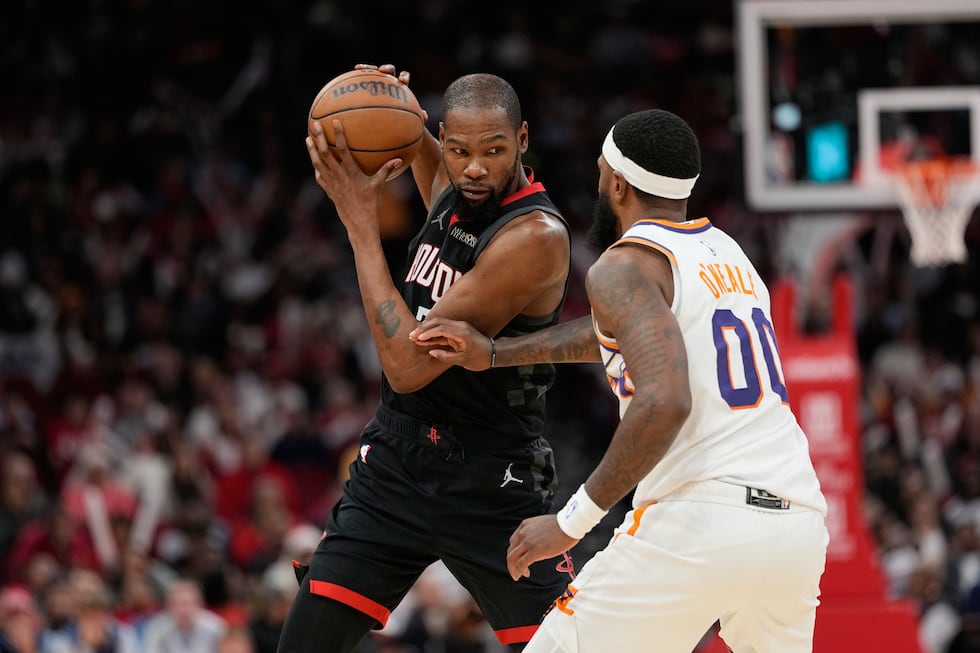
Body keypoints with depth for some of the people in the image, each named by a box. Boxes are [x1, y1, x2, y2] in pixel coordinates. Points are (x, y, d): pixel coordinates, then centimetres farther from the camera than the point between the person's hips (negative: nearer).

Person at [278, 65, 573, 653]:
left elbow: (409, 366, -26)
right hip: (396, 462, 6)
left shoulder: (535, 237, -24)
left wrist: (361, 223, -23)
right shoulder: (452, 186, 0)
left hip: (492, 488, -6)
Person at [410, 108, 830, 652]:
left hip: (700, 522, -7)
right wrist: (495, 353, 39)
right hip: (797, 524, 7)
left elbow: (664, 402, -20)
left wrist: (572, 521, -15)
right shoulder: (726, 252, 22)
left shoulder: (624, 266, -4)